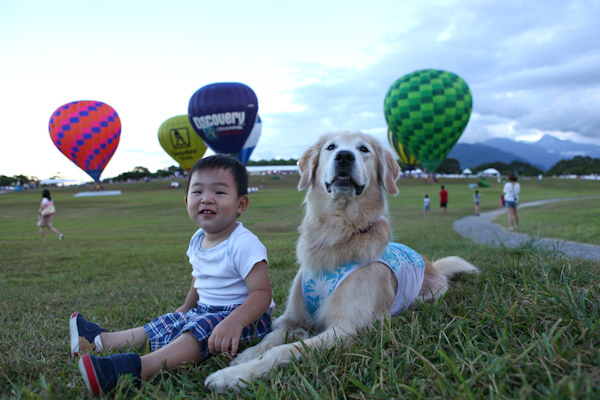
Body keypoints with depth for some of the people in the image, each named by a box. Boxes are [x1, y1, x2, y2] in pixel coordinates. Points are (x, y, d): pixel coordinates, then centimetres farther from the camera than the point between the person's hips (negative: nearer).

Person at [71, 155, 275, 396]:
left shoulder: (244, 244, -22)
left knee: (201, 329, -34)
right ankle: (100, 341, 22)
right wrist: (186, 308, 31)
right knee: (162, 326, 12)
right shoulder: (198, 240, 5)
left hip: (246, 316, -9)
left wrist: (234, 322, -45)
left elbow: (262, 293, -29)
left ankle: (138, 368, -51)